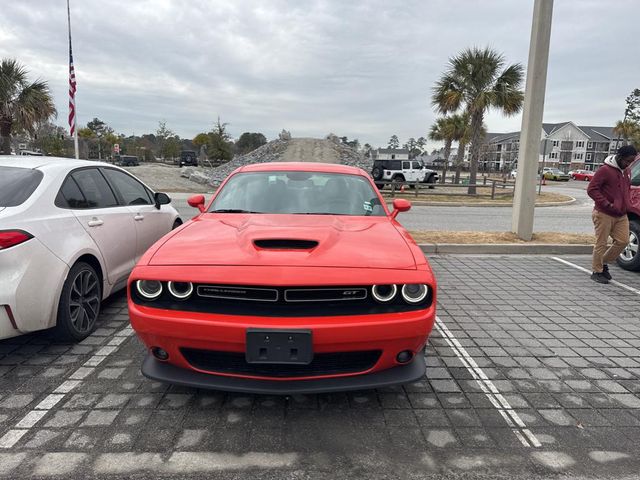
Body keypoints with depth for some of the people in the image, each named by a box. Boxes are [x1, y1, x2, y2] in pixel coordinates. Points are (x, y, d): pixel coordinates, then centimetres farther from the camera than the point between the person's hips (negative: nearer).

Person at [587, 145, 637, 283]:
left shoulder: (625, 172, 14)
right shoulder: (605, 170, -11)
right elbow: (592, 189, -15)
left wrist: (625, 204, 14)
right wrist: (607, 204, -21)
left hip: (621, 215, 8)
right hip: (604, 215, -7)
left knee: (623, 241, 2)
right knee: (601, 243, -1)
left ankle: (604, 263, 21)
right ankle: (597, 272, 9)